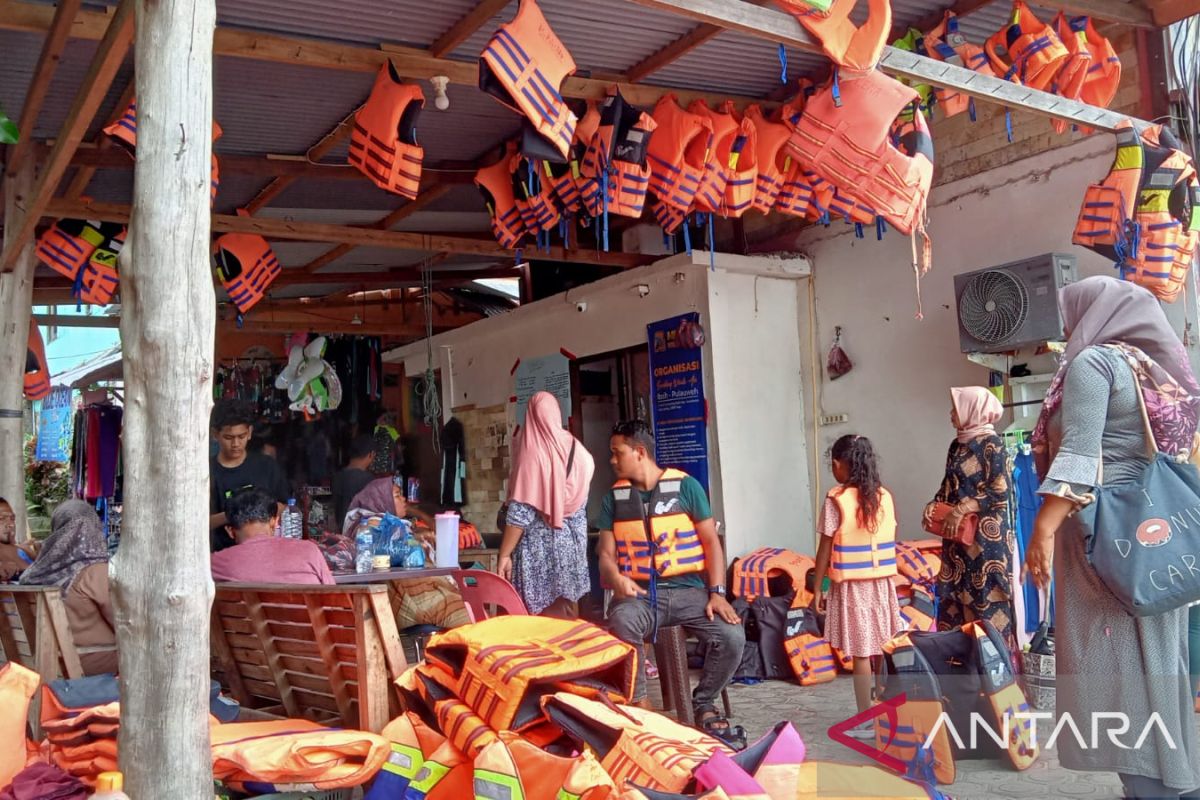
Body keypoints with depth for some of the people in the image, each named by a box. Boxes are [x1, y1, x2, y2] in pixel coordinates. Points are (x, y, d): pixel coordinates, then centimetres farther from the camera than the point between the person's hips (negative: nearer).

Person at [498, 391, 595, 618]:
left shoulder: (531, 453, -13)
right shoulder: (576, 449, 3)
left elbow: (520, 513, -16)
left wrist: (504, 555, -11)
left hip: (538, 545, -5)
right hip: (570, 542, 5)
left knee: (537, 613, 1)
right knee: (566, 611, 13)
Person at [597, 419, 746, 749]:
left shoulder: (685, 486, 4)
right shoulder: (614, 498, 12)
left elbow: (711, 541, 4)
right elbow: (605, 553, 10)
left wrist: (717, 593, -8)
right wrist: (617, 578, -15)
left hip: (687, 588, 0)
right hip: (639, 592, 1)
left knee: (732, 636, -24)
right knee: (620, 626, -35)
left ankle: (704, 705, 4)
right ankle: (638, 707, -15)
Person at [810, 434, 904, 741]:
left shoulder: (836, 499, -12)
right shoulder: (885, 496, 3)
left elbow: (825, 549, -9)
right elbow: (888, 542, 7)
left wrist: (817, 587, -2)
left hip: (851, 585, -5)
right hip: (882, 583, 5)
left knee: (861, 653, 0)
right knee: (885, 650, 12)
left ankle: (866, 721, 6)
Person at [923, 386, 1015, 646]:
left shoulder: (991, 443, -10)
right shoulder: (957, 444, 13)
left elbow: (1000, 491, -16)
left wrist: (962, 509, -20)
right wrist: (934, 504, 1)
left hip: (986, 534, -8)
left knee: (986, 594, -4)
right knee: (954, 593, 9)